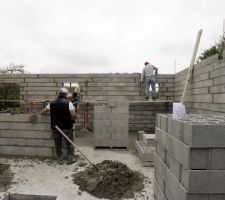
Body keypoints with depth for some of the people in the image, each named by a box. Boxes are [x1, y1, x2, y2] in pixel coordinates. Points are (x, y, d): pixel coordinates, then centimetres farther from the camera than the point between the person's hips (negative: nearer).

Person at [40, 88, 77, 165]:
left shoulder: (52, 103, 4)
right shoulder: (68, 102, -9)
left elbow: (42, 112, 11)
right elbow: (73, 115, -19)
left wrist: (41, 112, 33)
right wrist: (72, 119, 2)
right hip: (66, 127, -3)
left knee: (58, 144, 17)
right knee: (69, 143, 13)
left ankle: (60, 160, 26)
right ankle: (70, 159, 19)